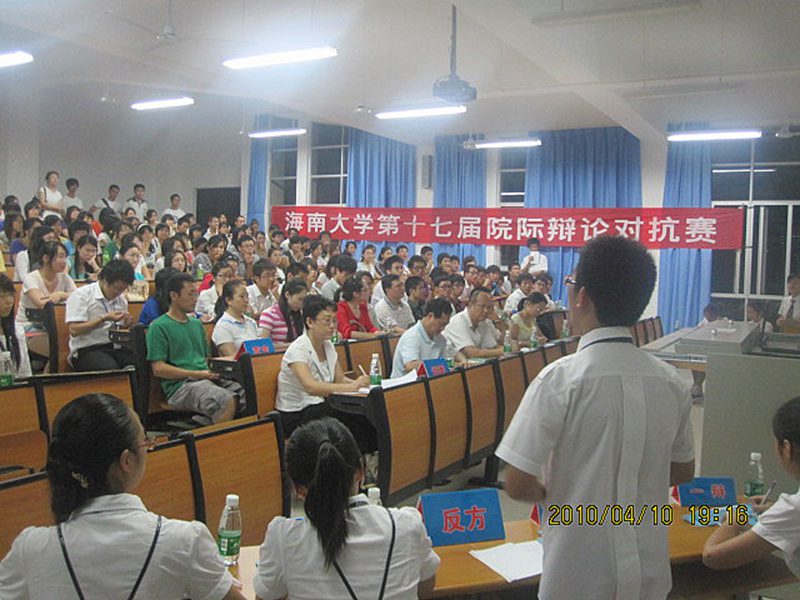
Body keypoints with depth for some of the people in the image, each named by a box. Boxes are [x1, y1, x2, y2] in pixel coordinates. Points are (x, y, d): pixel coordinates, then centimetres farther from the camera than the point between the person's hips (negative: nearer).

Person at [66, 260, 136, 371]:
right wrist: (104, 318, -14)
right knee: (111, 369, -36)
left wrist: (127, 324, -1)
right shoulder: (80, 295, -2)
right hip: (87, 350, -5)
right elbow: (74, 330, -11)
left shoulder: (121, 300, 17)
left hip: (116, 347, 5)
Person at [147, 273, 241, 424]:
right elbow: (159, 369, -8)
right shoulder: (159, 327, 0)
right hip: (180, 385, -7)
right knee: (227, 401, -33)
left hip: (206, 379, 7)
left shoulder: (197, 324, 24)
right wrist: (196, 374, -12)